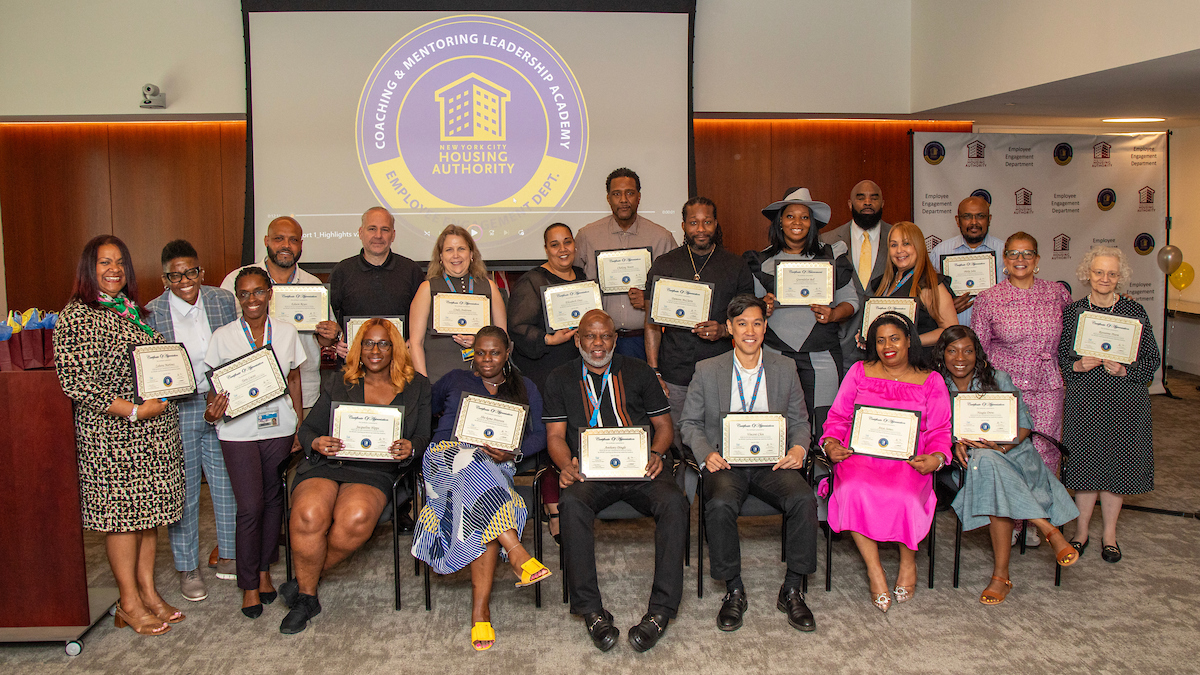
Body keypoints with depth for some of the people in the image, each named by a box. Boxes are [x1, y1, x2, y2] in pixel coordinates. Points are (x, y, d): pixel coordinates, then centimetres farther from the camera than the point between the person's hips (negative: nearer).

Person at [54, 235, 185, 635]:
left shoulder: (133, 311, 14)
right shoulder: (76, 316, -10)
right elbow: (73, 380, -17)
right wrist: (134, 411, -19)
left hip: (155, 429, 7)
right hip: (110, 433, -7)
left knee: (148, 511, 11)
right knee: (121, 513, 0)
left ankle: (148, 591, 21)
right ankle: (129, 603, 11)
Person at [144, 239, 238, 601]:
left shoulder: (223, 301, 1)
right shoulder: (152, 313, -6)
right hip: (176, 411, -2)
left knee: (227, 483, 11)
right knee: (183, 489, 6)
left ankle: (228, 557, 28)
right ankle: (188, 568, 21)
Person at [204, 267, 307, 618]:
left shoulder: (287, 333, 4)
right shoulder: (223, 336, -1)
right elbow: (216, 385, 3)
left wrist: (302, 426, 7)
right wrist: (212, 412, -18)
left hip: (279, 427, 2)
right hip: (239, 431, -2)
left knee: (273, 499, 10)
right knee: (250, 507, -4)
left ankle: (264, 569, 27)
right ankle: (249, 585, 10)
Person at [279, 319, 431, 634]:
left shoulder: (416, 387, 18)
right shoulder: (337, 385, 21)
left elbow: (423, 437, 12)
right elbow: (307, 428, 14)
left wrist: (410, 448, -12)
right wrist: (316, 443, -11)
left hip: (376, 471, -1)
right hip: (327, 465, 1)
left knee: (357, 517, -35)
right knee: (309, 514, -32)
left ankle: (304, 581, -8)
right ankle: (306, 597, -9)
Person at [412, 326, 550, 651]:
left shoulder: (525, 387, 21)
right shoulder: (455, 380, 23)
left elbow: (539, 435, 12)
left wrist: (512, 453, -8)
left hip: (496, 466, 0)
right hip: (446, 456, 0)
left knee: (482, 511, -35)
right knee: (476, 467, -39)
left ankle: (480, 611, -37)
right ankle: (517, 552, -48)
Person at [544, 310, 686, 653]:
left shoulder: (639, 372, 18)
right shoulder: (561, 379, 17)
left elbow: (664, 424, 17)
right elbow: (555, 435, 12)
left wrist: (657, 454, -5)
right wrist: (567, 464, -10)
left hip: (641, 468, 1)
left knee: (674, 503, -31)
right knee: (572, 503, -35)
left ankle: (661, 609, -27)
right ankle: (591, 609, -27)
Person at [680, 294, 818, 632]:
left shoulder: (785, 368, 12)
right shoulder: (707, 370, 7)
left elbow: (799, 421, 14)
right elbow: (691, 422, 9)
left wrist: (798, 448, -8)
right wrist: (706, 454, -10)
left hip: (772, 462, 1)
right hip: (725, 462, -1)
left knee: (804, 499, -29)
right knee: (720, 505, -33)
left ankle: (792, 590, -10)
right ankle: (734, 591, -11)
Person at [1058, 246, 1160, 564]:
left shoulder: (1135, 311, 1)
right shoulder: (1072, 311, 3)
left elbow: (1152, 360, 1)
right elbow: (1058, 357, 6)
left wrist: (1124, 370, -15)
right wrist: (1077, 366, -13)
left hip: (1124, 401, 0)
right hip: (1083, 400, 0)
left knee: (1116, 464, 6)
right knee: (1086, 463, 5)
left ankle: (1110, 534, 22)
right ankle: (1081, 530, 21)